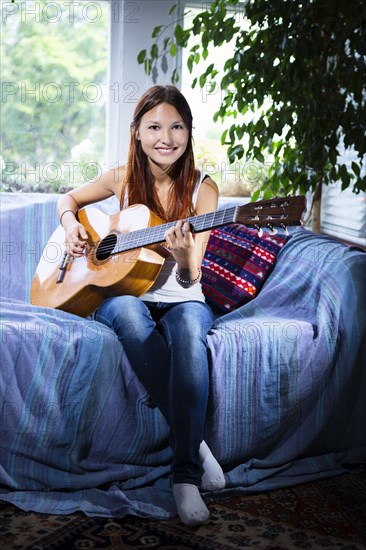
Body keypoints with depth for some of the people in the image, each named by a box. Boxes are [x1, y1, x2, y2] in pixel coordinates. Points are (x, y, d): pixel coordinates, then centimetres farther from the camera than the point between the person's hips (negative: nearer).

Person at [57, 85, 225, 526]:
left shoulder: (202, 189, -5)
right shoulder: (123, 179, 1)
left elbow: (190, 279, -9)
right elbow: (68, 199, 20)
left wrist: (184, 256, -33)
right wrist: (71, 224, -3)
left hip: (181, 301, -1)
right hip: (119, 293, 1)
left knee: (189, 328, -38)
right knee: (128, 312, -37)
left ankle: (186, 471, -35)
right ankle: (193, 439, -31)